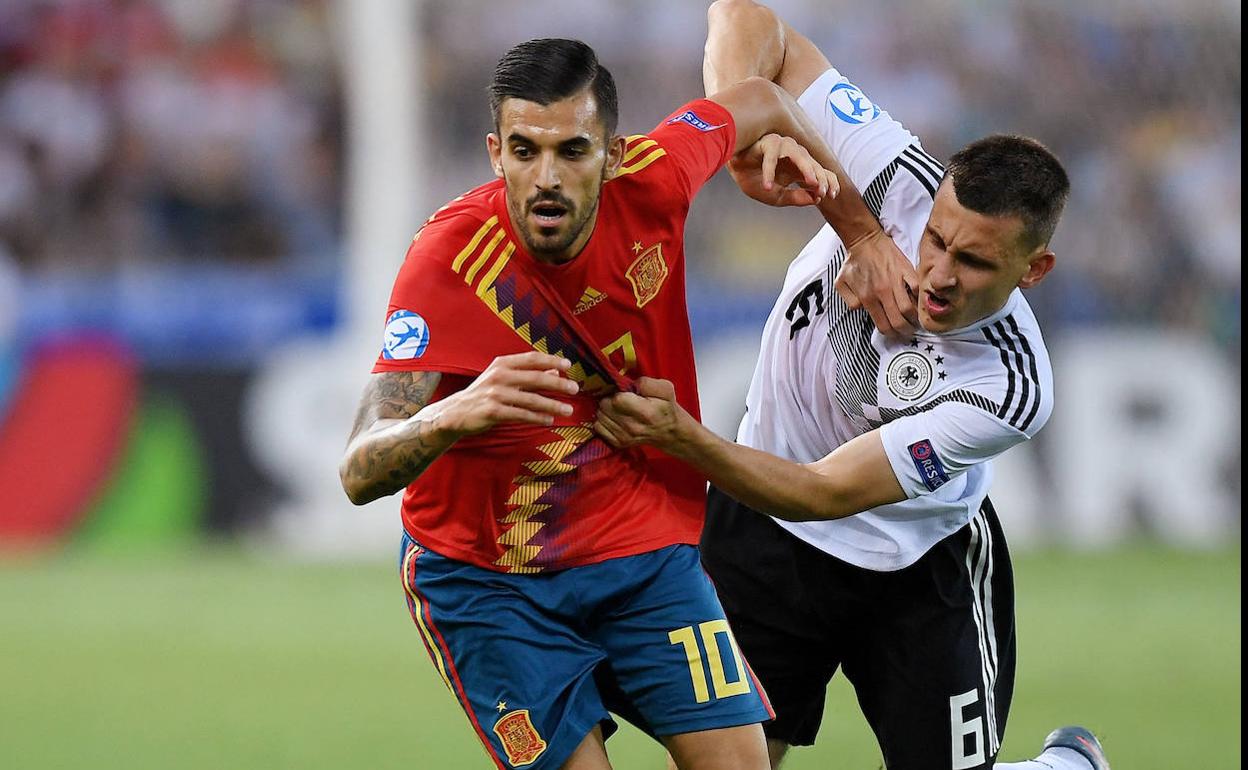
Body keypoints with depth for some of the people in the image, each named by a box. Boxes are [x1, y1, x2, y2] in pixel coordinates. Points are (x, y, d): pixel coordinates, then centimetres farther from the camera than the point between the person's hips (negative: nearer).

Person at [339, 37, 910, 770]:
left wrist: (866, 233, 13)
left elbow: (758, 100, 9)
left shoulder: (652, 182, -16)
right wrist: (455, 414, -56)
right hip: (486, 574, -4)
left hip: (645, 544, 4)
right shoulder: (451, 261, -27)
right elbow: (361, 473, -36)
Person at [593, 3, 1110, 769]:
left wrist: (683, 436, -45)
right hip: (763, 538, 3)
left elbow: (824, 493, -31)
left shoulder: (1008, 389, -32)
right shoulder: (896, 175, -25)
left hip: (921, 570, -3)